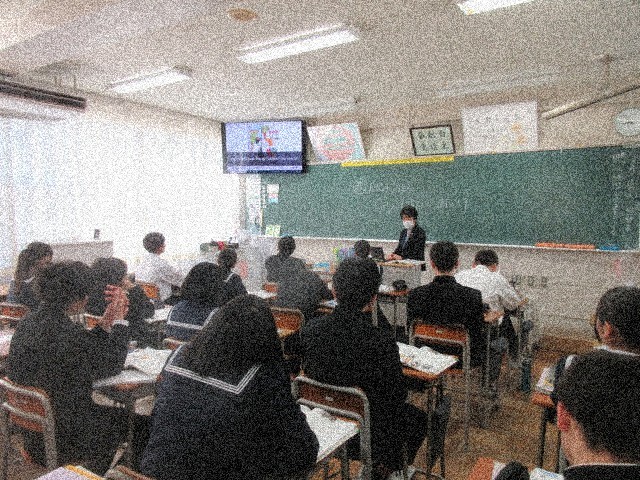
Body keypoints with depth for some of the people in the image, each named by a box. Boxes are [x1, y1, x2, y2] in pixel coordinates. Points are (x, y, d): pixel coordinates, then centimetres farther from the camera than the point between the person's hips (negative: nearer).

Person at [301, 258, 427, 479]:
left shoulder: (310, 329, -18)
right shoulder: (381, 344, -33)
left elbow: (309, 373, -2)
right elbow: (398, 395, -17)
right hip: (369, 436, -5)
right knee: (418, 418, 26)